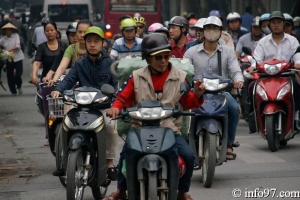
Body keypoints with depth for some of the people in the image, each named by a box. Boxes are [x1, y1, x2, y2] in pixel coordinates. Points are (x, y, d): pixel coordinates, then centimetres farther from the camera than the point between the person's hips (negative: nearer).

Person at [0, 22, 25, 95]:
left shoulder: (16, 35, -2)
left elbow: (18, 46, -10)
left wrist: (10, 50, -21)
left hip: (17, 57, -3)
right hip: (8, 59, 3)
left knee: (18, 74, -9)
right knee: (10, 76, 2)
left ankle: (19, 86, 21)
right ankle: (13, 91, 15)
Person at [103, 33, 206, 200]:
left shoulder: (179, 77, 7)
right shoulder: (137, 77, 8)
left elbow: (187, 103, 6)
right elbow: (124, 97, 7)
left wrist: (197, 94, -15)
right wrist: (116, 108, -14)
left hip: (170, 129, 0)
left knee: (188, 155, -21)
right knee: (126, 153, -24)